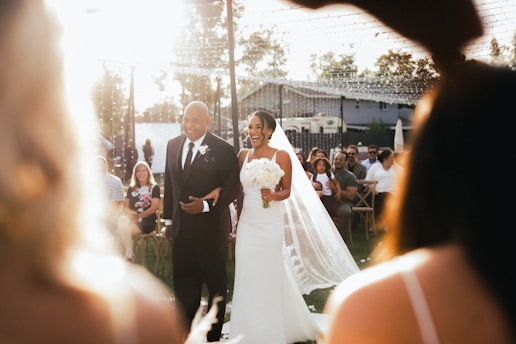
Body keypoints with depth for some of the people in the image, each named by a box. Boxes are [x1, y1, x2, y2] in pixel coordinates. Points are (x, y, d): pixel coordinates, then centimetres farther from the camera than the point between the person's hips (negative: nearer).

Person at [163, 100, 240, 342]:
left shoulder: (223, 149, -12)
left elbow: (232, 188, -12)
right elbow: (169, 184, 11)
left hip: (211, 228, -5)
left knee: (215, 282, 11)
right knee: (183, 282, 11)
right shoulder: (173, 145, 5)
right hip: (181, 227, 5)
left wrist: (205, 206, -24)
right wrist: (168, 219, 12)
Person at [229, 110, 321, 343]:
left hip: (270, 225, -4)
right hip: (246, 224, 4)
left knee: (269, 278, 5)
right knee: (246, 278, 6)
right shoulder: (243, 155, 5)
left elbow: (287, 190, -3)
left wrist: (273, 195, -21)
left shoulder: (281, 156, -7)